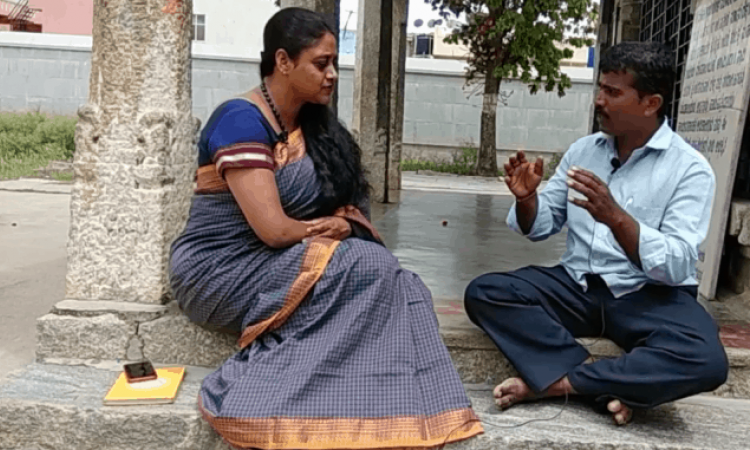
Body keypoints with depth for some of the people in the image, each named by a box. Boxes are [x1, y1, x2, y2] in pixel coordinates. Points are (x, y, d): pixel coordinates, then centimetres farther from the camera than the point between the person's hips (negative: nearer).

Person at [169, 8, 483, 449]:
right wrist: (327, 228, -5)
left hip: (282, 266, 7)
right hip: (223, 270, -7)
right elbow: (274, 229, -23)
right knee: (368, 270, -25)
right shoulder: (242, 119, -15)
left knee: (397, 285, -17)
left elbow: (343, 212, 9)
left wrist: (337, 227, -14)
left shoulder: (310, 123, 9)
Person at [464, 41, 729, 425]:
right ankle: (609, 384, -22)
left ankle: (554, 382, -18)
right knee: (484, 293, -18)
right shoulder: (583, 150, 7)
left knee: (704, 361, -34)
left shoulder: (689, 169, -7)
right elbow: (541, 227, 9)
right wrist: (527, 198, -13)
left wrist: (615, 216, -31)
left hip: (650, 296, -3)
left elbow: (675, 266, -18)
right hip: (579, 286, 4)